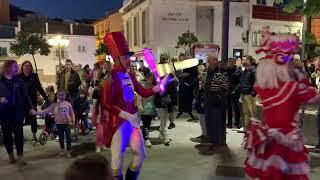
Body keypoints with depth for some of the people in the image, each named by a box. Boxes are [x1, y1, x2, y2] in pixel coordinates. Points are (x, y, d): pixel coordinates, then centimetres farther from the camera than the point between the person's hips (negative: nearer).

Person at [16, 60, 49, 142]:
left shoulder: (34, 76, 2)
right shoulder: (18, 76, 1)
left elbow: (39, 88, 2)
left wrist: (46, 98, -3)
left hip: (32, 100, 0)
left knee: (32, 117, 5)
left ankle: (34, 135, 16)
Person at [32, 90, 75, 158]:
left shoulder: (68, 104, -3)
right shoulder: (54, 105, -1)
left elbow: (72, 113, 2)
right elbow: (46, 110, -3)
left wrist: (73, 121, -1)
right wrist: (36, 112, -10)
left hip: (67, 122, -2)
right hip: (59, 123, 2)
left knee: (68, 137, 1)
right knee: (61, 137, 14)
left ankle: (68, 151, 11)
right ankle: (62, 149, 30)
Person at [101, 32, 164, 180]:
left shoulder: (130, 75, 6)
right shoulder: (110, 78, -15)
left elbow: (143, 92, 13)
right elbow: (105, 104, -18)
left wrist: (158, 87, -3)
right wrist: (126, 115, -25)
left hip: (133, 119, 7)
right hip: (118, 122, -7)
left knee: (140, 154, 14)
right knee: (118, 157, 4)